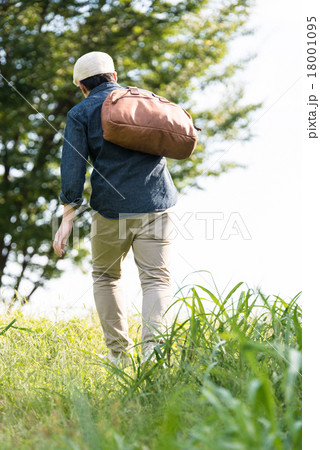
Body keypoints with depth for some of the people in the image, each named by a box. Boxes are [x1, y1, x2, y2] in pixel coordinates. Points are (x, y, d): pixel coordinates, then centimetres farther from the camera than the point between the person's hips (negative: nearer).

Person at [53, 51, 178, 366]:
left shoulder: (80, 113, 5)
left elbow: (74, 164, -5)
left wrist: (68, 216, -7)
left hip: (111, 206, -1)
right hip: (155, 202, 1)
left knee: (105, 276, 18)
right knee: (156, 278, -2)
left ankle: (119, 353, 15)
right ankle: (154, 347, -24)